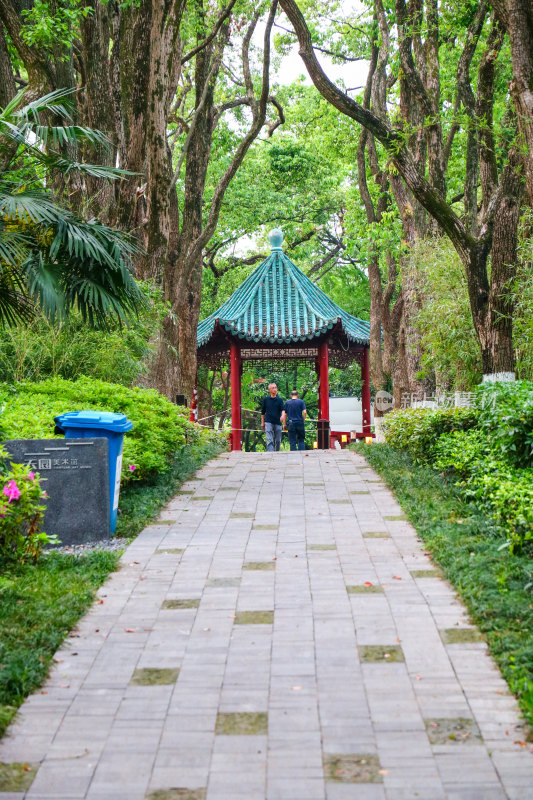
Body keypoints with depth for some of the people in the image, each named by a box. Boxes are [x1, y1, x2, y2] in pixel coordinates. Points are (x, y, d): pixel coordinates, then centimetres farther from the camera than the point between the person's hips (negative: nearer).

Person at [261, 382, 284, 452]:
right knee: (269, 440, -12)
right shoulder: (266, 399, 7)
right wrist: (262, 422, 10)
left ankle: (277, 453, 24)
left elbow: (283, 410, -4)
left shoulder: (279, 400, 7)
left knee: (278, 440, 7)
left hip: (277, 423, 2)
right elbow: (263, 412, 13)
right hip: (268, 422, -2)